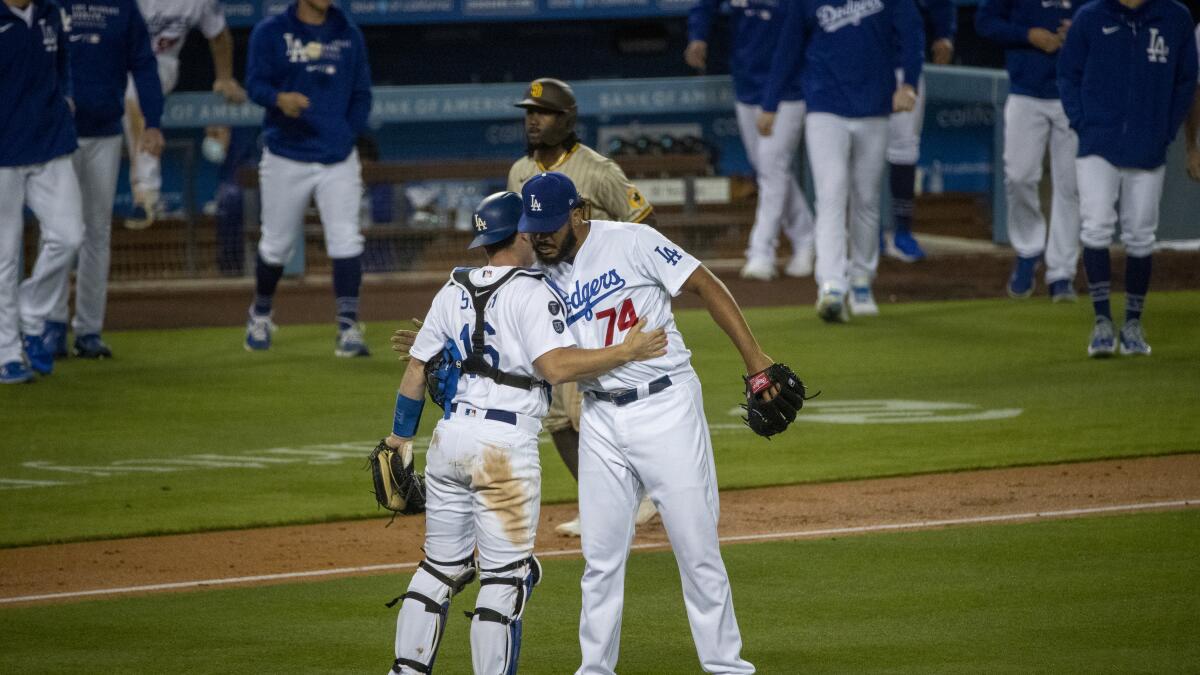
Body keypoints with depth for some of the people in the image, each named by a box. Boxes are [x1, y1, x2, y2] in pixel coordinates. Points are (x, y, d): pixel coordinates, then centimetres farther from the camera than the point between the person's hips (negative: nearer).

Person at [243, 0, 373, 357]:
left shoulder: (349, 35, 8)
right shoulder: (270, 32, -1)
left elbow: (361, 94, 12)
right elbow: (256, 83, -8)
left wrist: (349, 136, -2)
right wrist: (279, 99, -30)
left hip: (338, 161, 2)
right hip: (286, 159, -2)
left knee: (346, 240, -12)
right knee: (276, 244, 8)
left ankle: (348, 328, -13)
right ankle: (260, 315, 33)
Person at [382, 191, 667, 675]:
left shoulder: (453, 291, 13)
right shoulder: (530, 293, -8)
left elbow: (417, 368, 16)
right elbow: (555, 366, -21)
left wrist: (400, 438, 23)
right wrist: (626, 352, -15)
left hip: (448, 437, 7)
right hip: (505, 444, -7)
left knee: (441, 566, 15)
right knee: (506, 575, -2)